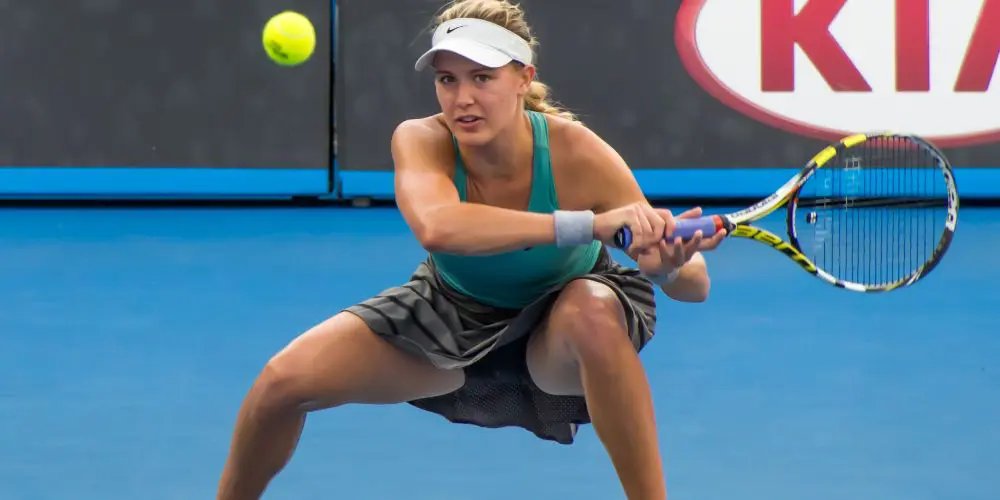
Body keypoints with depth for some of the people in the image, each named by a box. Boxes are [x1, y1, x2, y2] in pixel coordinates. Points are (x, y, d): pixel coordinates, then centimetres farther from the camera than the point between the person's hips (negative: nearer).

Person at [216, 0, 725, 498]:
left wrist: (666, 267, -51)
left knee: (594, 311, -38)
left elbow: (695, 284, -26)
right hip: (454, 314, 2)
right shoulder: (421, 141, -27)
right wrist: (590, 224, -60)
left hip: (562, 329, -2)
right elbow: (436, 226, -52)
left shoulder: (575, 152, -30)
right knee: (284, 379, -13)